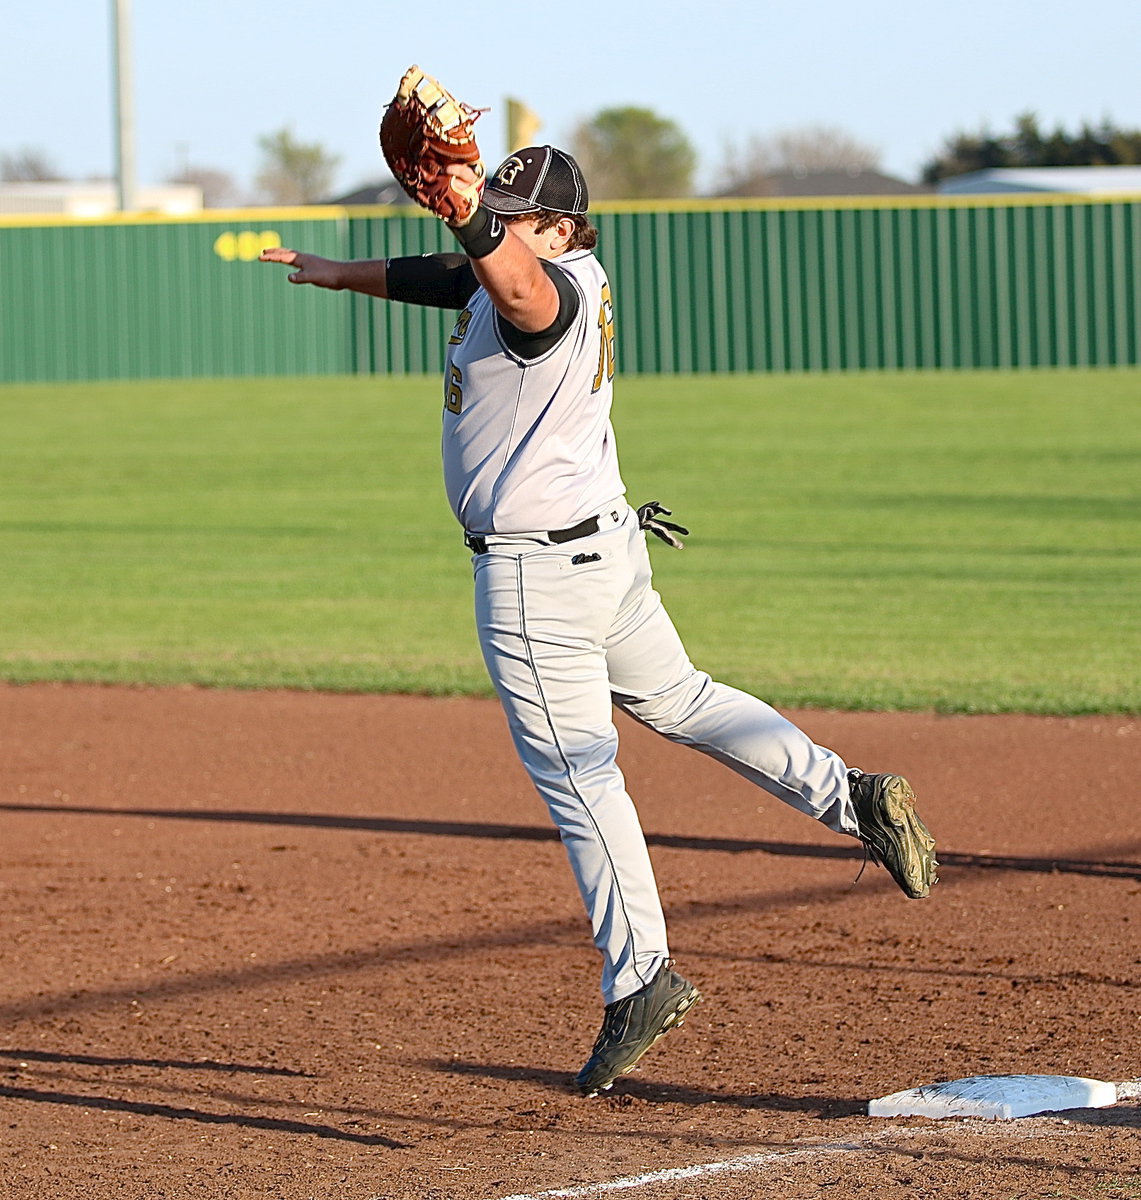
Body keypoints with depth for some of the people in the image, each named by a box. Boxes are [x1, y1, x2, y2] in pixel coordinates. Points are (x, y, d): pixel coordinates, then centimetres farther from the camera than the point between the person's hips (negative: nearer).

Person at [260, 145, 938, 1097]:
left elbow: (519, 288, -49)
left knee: (576, 771, -4)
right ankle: (852, 796, 19)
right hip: (607, 544, 10)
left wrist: (471, 215, -66)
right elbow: (445, 275, 25)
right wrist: (340, 274, 36)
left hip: (533, 572, -10)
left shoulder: (557, 288, -23)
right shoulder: (527, 275, 7)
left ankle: (641, 981, -2)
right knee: (677, 699, 24)